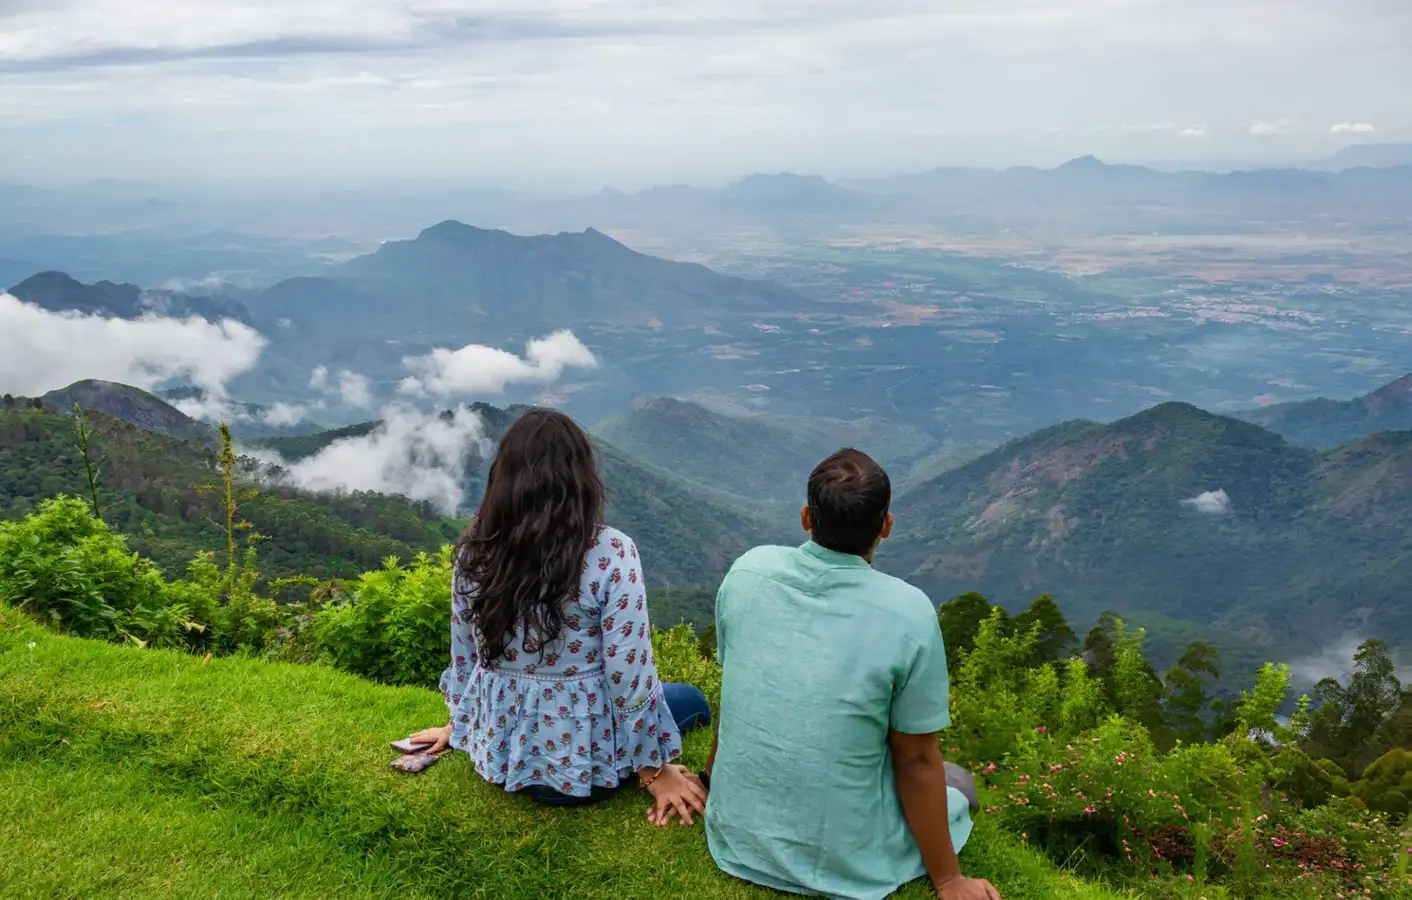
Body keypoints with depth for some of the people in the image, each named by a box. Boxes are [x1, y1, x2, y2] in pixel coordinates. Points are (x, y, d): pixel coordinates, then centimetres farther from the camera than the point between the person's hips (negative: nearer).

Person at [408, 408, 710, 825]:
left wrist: (459, 726, 23)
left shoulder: (473, 551, -8)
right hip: (581, 761, -5)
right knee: (690, 698, 24)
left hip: (497, 751, 5)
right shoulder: (612, 554, -21)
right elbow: (630, 677, -19)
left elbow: (464, 656, 5)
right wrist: (654, 770, -5)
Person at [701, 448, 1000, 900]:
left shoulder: (747, 571, -9)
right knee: (957, 783, 23)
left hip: (737, 839, 4)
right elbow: (916, 761, -12)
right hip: (844, 863, -4)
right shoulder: (908, 612, -21)